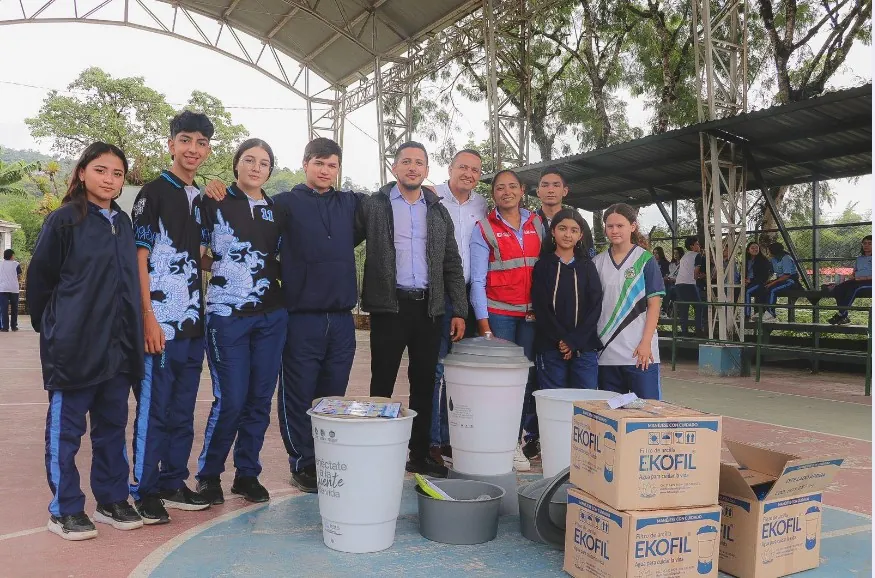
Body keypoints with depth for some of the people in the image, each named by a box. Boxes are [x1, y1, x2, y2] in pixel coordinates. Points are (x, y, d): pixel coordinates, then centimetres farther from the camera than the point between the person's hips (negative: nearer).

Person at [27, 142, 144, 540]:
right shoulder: (63, 220, -6)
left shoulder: (123, 223, 12)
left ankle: (112, 500, 24)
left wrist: (132, 332, 12)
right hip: (74, 345, -5)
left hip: (119, 346, 6)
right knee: (66, 428, 4)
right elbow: (39, 278, -3)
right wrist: (49, 327, 4)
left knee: (112, 425, 13)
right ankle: (65, 510, 15)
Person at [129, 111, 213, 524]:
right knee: (153, 409, -1)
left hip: (193, 322, 7)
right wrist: (148, 318, -15)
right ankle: (144, 491, 11)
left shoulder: (203, 200, 16)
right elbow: (139, 258, -9)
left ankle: (173, 483, 24)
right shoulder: (154, 192, -4)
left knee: (183, 411, 12)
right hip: (161, 323, -6)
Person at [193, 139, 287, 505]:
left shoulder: (276, 211, 12)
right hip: (227, 314, -4)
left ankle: (247, 473, 21)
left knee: (261, 398, 6)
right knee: (230, 400, -4)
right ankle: (209, 474, 16)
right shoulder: (214, 203, 1)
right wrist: (224, 267, -6)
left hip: (271, 315, 4)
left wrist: (285, 274, 4)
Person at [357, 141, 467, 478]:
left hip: (429, 308, 4)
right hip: (389, 306, -3)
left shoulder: (438, 212, 13)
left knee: (424, 384, 9)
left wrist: (459, 311, 7)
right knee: (383, 384, 3)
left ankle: (420, 454, 21)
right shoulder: (373, 206, 3)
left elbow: (452, 266, 12)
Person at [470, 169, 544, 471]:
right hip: (498, 312, -3)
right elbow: (477, 280, -3)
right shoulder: (484, 229, 1)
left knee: (529, 373, 0)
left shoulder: (537, 224, 10)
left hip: (531, 313, 3)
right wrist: (484, 325, -8)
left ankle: (527, 435, 10)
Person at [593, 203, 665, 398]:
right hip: (606, 352, 4)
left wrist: (646, 343, -11)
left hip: (639, 351, -3)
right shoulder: (597, 262, 9)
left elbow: (654, 304, -3)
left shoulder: (645, 260, 0)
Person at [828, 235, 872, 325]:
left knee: (854, 287, -38)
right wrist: (852, 278, 2)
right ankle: (844, 317, -29)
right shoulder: (859, 259, 28)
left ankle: (840, 315, -36)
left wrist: (867, 278, -18)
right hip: (857, 281, 6)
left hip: (869, 282, -6)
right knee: (837, 288, -23)